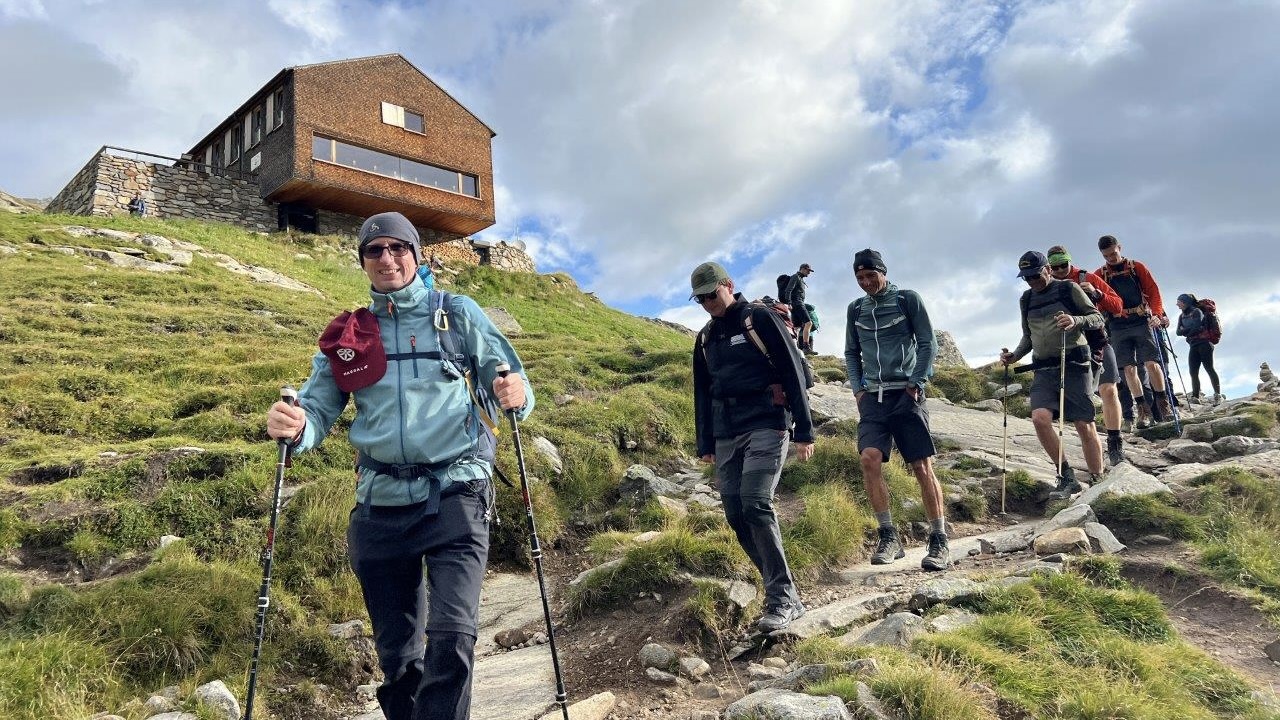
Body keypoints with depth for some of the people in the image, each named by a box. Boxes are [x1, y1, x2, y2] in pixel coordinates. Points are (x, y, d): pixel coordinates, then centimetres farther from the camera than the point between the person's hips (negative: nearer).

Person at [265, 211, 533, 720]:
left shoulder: (458, 314, 6)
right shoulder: (344, 336, 13)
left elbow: (511, 383, 5)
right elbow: (317, 411, 11)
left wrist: (516, 395, -19)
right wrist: (292, 427, -13)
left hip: (455, 493, -3)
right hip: (381, 504, 3)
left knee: (451, 639, -17)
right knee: (395, 654, 12)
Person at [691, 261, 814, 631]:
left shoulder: (760, 318, -2)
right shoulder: (706, 337, 17)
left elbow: (793, 372, -5)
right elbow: (702, 393, 22)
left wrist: (804, 431, -10)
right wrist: (705, 444, 17)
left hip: (765, 424, -6)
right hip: (726, 433, 7)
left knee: (755, 504, -19)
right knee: (736, 515, 0)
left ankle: (783, 600, -12)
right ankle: (782, 589, 11)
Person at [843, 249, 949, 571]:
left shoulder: (908, 299, 2)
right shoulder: (856, 309, 13)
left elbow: (928, 343, 1)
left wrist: (916, 383, -8)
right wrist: (857, 388, 6)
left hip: (906, 394, -3)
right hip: (873, 396, 3)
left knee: (922, 466, -4)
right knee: (869, 458, -15)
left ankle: (939, 541, 4)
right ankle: (889, 536, -6)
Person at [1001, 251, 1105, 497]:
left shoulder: (1069, 289, 3)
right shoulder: (1026, 299, 18)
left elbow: (1098, 318, 2)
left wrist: (1075, 321, -18)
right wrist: (1015, 355, 8)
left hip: (1074, 364, -4)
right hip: (1043, 369, 4)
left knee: (1084, 425, -3)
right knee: (1040, 418, -18)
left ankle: (1098, 483, 9)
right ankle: (1067, 476, -6)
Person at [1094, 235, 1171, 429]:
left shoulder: (1137, 267, 6)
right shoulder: (1100, 274, 9)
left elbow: (1153, 291, 1)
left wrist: (1157, 314, -13)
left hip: (1142, 322, -1)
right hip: (1118, 328, 1)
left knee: (1152, 363, -10)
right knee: (1129, 368, -3)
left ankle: (1163, 401, 4)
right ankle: (1143, 407, 2)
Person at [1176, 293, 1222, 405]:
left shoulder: (1196, 311, -2)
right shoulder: (1181, 316, 17)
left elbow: (1196, 327, -14)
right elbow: (1179, 332, 7)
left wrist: (1185, 331, 0)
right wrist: (1190, 330, -9)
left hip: (1204, 343, -6)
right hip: (1193, 345, 6)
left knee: (1209, 368, -10)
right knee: (1193, 371, -4)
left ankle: (1218, 394, -9)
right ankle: (1196, 396, -6)